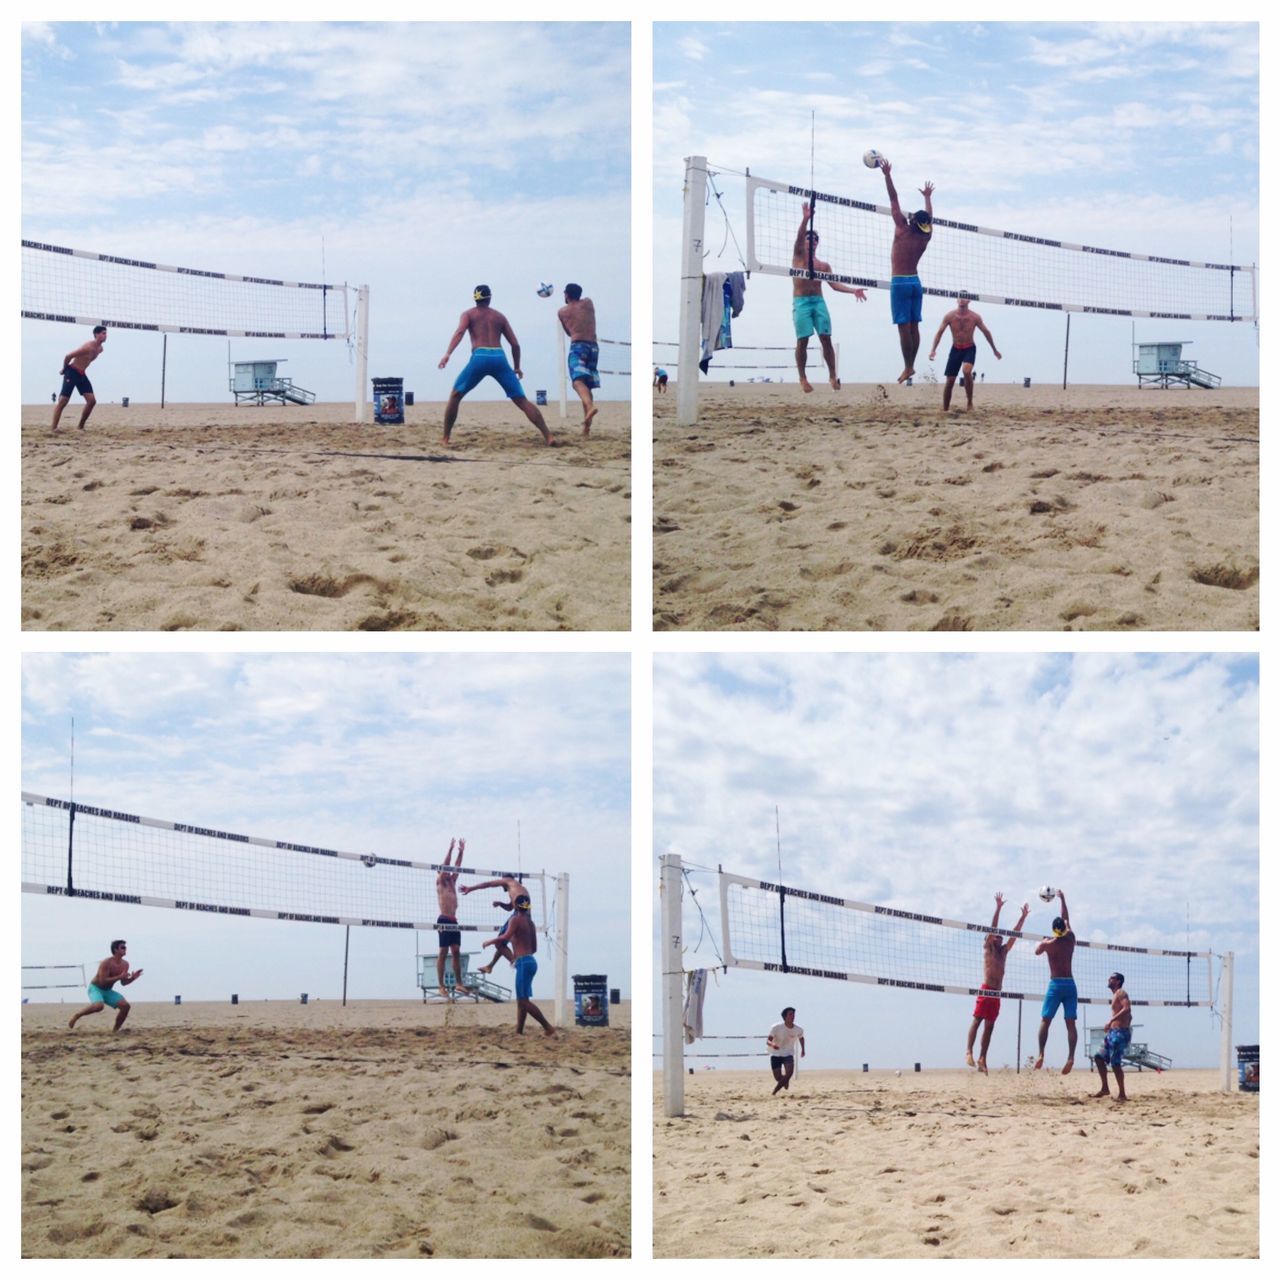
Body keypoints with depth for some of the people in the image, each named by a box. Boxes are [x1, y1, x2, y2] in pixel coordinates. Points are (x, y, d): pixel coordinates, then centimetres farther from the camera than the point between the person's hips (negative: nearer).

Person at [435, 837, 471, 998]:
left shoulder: (452, 883, 18)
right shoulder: (440, 883, 1)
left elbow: (457, 867, 15)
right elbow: (444, 866, -7)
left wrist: (461, 852, 8)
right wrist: (450, 849, -9)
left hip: (454, 921, 7)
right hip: (444, 920, -7)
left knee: (456, 952, 6)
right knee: (443, 952, -7)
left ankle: (458, 983, 8)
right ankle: (441, 985, -8)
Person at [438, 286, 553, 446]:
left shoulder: (469, 314, 16)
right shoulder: (500, 316, 24)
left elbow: (460, 332, -5)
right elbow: (515, 344, 20)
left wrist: (448, 353, -18)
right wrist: (517, 367, 32)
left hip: (479, 357, -2)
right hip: (499, 358, 2)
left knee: (455, 396, 15)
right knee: (522, 401, 4)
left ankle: (445, 439, 8)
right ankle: (548, 437, -6)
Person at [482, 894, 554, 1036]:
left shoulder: (515, 920, -8)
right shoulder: (530, 922, 16)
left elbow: (505, 937, -25)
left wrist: (490, 942, -10)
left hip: (523, 962, -9)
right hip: (531, 960, 9)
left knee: (524, 1000, -8)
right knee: (521, 1000, 12)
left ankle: (548, 1027, -12)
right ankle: (519, 1031, 11)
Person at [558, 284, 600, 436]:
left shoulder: (562, 312, 9)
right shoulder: (588, 303, 14)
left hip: (578, 346, -4)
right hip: (593, 346, 4)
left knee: (578, 380, -22)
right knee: (587, 385, 14)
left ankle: (590, 406, -52)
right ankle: (587, 424, 12)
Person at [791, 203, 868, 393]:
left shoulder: (823, 265, 17)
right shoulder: (798, 256, 7)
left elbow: (834, 284, 11)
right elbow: (799, 237, -11)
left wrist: (853, 290, -5)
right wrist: (806, 219, -27)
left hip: (819, 301, 3)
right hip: (801, 302, -3)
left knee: (826, 339, -4)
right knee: (802, 341, -6)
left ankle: (832, 376, -1)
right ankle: (802, 379, -2)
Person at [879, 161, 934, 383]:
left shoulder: (903, 231, -9)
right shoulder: (925, 238, 4)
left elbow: (894, 200, -7)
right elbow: (929, 218, 25)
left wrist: (887, 175, -5)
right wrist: (928, 197, 41)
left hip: (900, 282, -6)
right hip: (915, 282, 6)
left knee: (904, 327, -8)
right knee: (913, 326, 7)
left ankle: (908, 367, -10)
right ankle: (911, 365, 8)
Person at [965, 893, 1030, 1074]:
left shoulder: (1003, 951, 19)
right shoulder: (987, 948, 4)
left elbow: (1014, 934, 19)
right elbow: (993, 928, -5)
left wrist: (1023, 917, 16)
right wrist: (998, 908, -10)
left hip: (997, 993, 6)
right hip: (986, 990, -6)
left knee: (990, 1026, 4)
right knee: (977, 1020, -13)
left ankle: (982, 1058, 3)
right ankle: (969, 1051, -19)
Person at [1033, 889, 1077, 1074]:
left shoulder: (1048, 943, -3)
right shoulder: (1070, 939, 4)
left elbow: (1037, 952, 20)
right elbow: (1067, 920, 20)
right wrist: (1062, 899, 30)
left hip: (1056, 984, -3)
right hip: (1070, 984, 3)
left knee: (1045, 1020, 0)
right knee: (1070, 1023, -1)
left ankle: (1041, 1054, -14)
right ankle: (1071, 1057, -13)